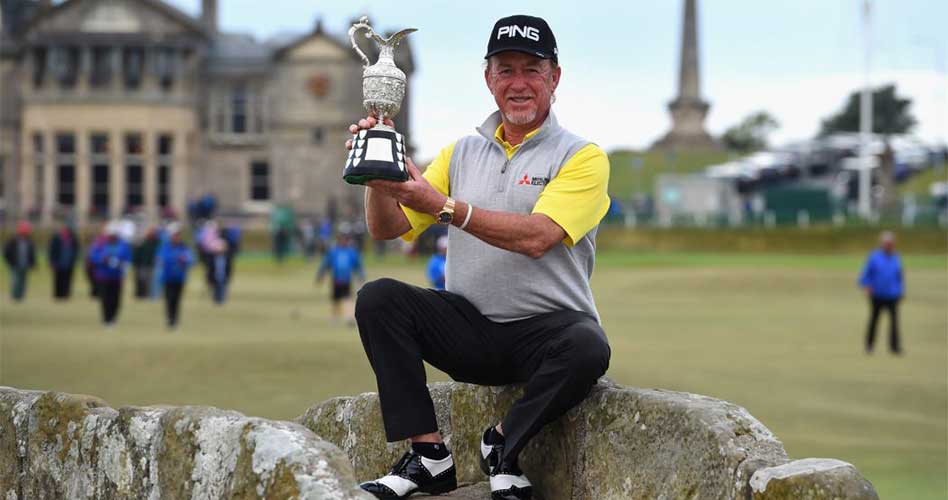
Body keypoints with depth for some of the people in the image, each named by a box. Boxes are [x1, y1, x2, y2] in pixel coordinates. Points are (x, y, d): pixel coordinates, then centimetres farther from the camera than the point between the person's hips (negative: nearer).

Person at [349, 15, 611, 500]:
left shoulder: (582, 157, -1)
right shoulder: (461, 153, 14)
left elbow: (536, 237, -19)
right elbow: (386, 228, 8)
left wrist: (443, 206, -27)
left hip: (545, 328, -3)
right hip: (468, 329, 4)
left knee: (587, 349, -36)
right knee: (378, 298, -20)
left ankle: (503, 445, -9)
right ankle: (428, 455, -18)